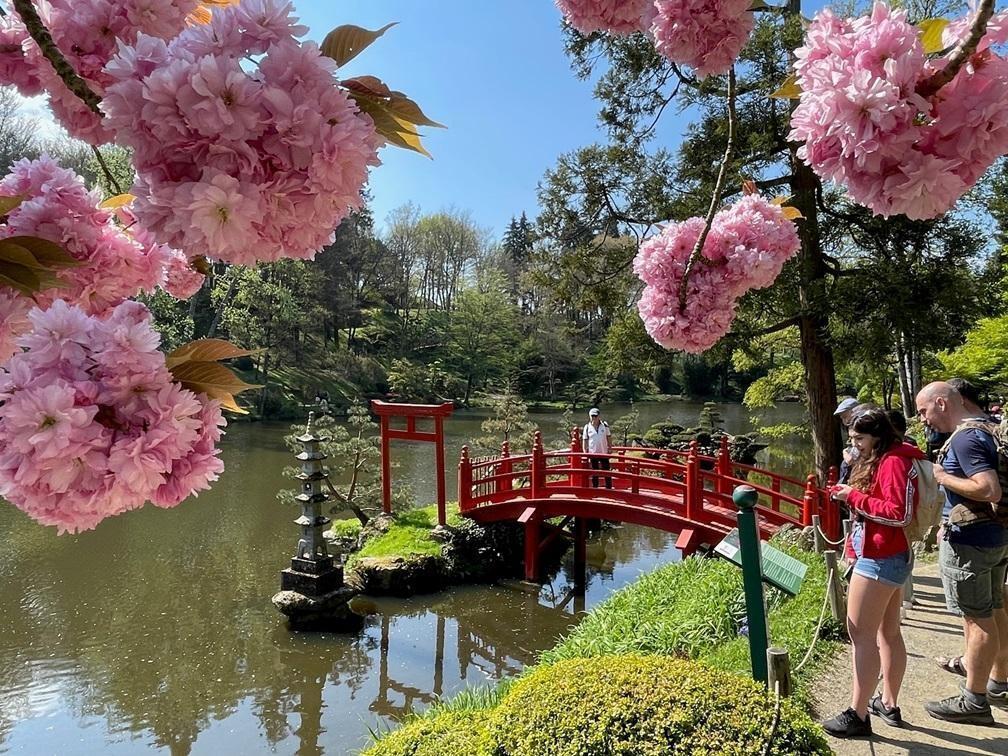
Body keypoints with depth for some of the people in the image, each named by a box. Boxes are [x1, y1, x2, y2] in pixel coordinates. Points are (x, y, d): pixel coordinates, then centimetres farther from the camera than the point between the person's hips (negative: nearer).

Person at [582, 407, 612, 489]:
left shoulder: (604, 425, -3)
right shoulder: (587, 427, -3)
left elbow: (608, 437, 4)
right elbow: (584, 440, 1)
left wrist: (609, 449, 1)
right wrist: (585, 452, -4)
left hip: (604, 452, 0)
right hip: (593, 453, 0)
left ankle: (609, 488, 15)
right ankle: (595, 488, 20)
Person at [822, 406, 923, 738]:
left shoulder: (894, 462, -16)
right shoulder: (878, 460, 14)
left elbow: (899, 513, -22)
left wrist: (854, 497, -19)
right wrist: (849, 493, 2)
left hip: (880, 559, -10)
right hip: (889, 557, 11)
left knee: (861, 634, -5)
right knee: (888, 632, 16)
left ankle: (858, 715, 2)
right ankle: (889, 705, 28)